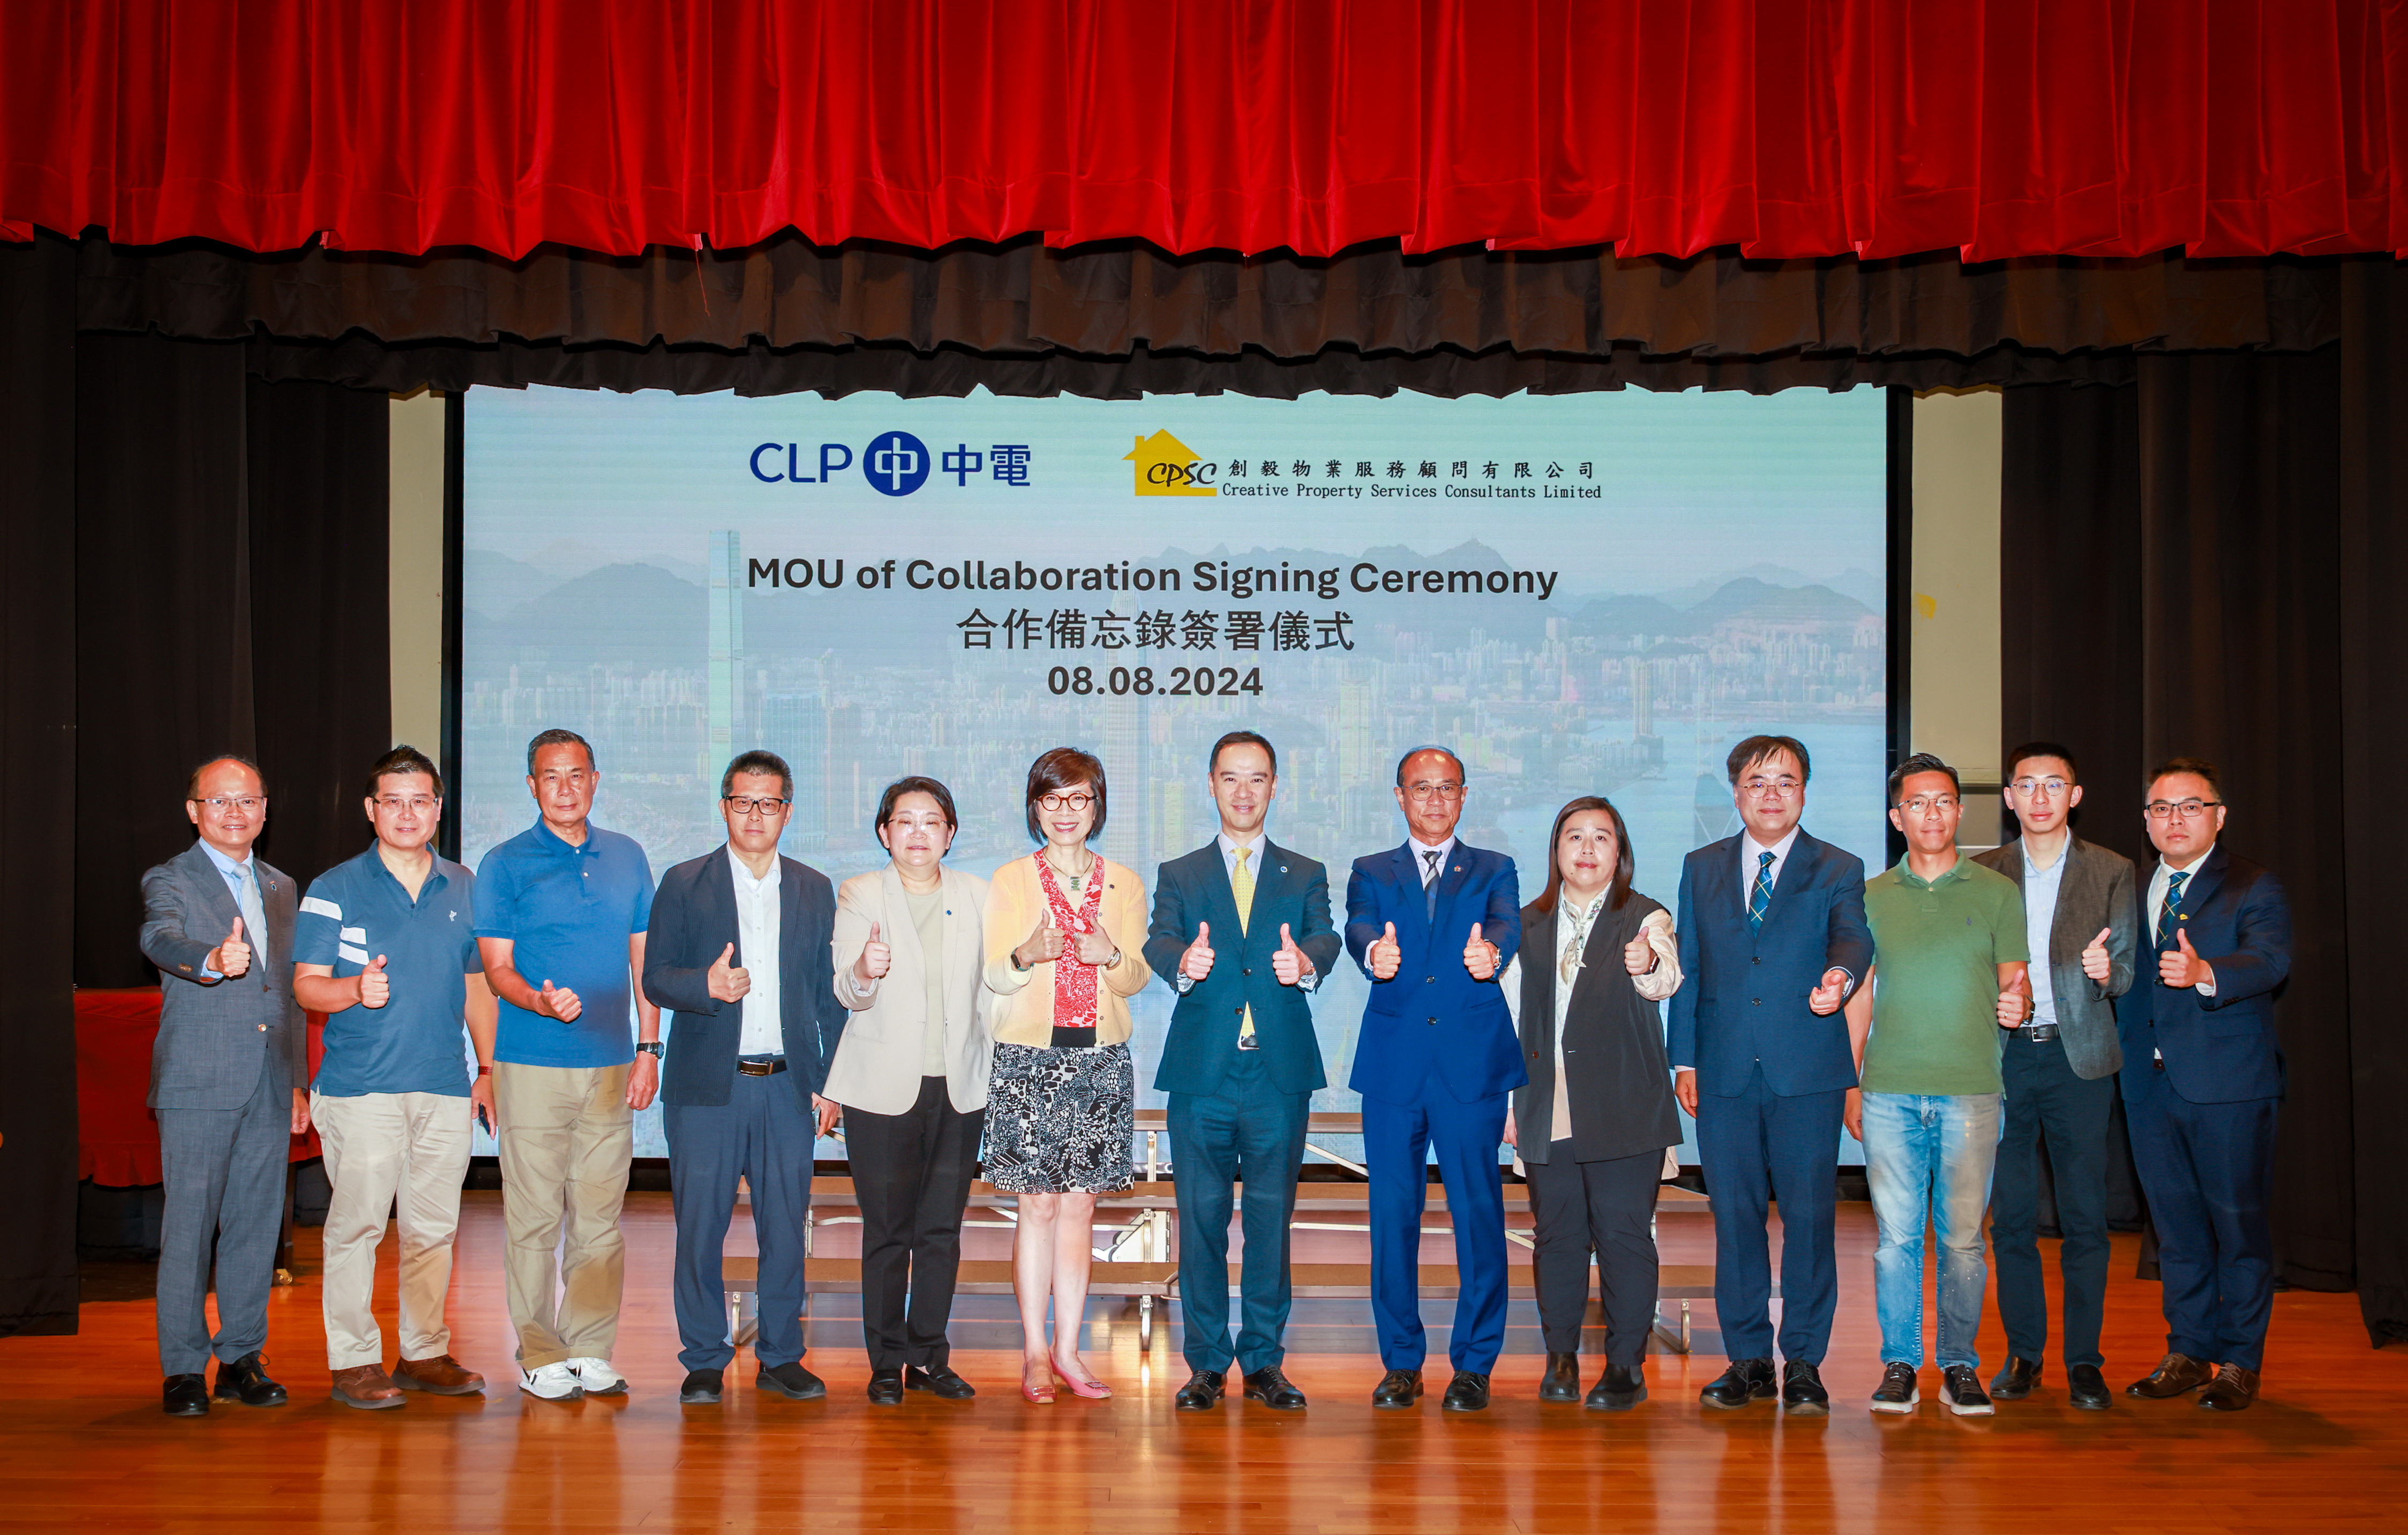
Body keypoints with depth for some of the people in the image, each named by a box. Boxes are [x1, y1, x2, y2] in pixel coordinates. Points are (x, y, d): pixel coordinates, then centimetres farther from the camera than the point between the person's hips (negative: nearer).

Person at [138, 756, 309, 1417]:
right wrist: (212, 961, -45)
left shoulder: (281, 889, 17)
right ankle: (184, 1369, 4)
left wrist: (298, 1082, 17)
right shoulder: (169, 881, 0)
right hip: (197, 1086, -5)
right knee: (189, 1225, -3)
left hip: (270, 1088, 5)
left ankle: (242, 1359, 15)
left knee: (257, 1224, 7)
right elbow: (161, 939, -23)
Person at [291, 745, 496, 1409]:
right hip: (361, 1086, -4)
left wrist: (488, 1068, 13)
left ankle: (425, 1353, 18)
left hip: (446, 1085, 4)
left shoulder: (463, 888, 13)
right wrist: (355, 989, -23)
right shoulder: (335, 889, 1)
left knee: (434, 1226, 8)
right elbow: (307, 985, -2)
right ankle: (354, 1360, 4)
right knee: (357, 1224, -5)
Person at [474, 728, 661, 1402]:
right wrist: (541, 1000, -22)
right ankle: (540, 1355, 8)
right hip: (532, 1065, -3)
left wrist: (648, 1049, 8)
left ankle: (591, 1350, 14)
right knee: (534, 1218, -1)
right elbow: (496, 968, -2)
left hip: (611, 1067, 3)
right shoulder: (505, 865, 1)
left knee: (600, 1218, 5)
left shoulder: (627, 859, 12)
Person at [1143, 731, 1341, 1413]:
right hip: (1201, 1074, 0)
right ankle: (1207, 1363, 14)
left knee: (1272, 1218, 4)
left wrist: (1306, 962, -32)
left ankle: (1264, 1362, 14)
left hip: (1279, 1074, 0)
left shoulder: (1306, 876, 12)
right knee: (1201, 1219, 3)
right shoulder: (1179, 875, 11)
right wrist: (1183, 962, -32)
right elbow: (1161, 941, -7)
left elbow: (1324, 937, -7)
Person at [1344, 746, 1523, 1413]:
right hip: (1393, 1065, 1)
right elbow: (1360, 927, -8)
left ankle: (1474, 1364, 8)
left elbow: (1506, 924, -9)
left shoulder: (1493, 872, 12)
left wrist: (1491, 951, -34)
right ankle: (1401, 1362, 15)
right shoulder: (1371, 873, 13)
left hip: (1472, 1064, -1)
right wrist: (1374, 952, -33)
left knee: (1478, 1211, -2)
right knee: (1393, 1213, 3)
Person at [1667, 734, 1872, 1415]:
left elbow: (1853, 937, -12)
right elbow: (1689, 967, 13)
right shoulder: (1702, 868, 14)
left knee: (1809, 1215, -1)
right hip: (1725, 1072, 2)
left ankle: (1803, 1362, 9)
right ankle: (1747, 1358, 15)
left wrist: (1839, 975, -36)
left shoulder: (1838, 869, 6)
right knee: (1735, 1214, 5)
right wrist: (1684, 1059, 6)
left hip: (1808, 1070, -2)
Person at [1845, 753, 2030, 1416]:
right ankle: (1899, 1364, 10)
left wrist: (2017, 1006, -17)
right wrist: (1848, 1084, 7)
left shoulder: (1997, 894, 7)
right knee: (1896, 1233, 1)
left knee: (1963, 1235, 1)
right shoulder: (1872, 897, 10)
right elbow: (1860, 996, 13)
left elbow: (2015, 987, 7)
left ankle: (1960, 1366, 12)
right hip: (1890, 1092, 1)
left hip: (1970, 1091, -1)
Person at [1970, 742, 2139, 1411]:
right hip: (2003, 1057, 1)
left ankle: (2083, 1360, 8)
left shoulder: (2112, 872, 5)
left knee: (2085, 1216, 0)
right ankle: (2023, 1352, 14)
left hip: (2078, 1057, -1)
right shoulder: (1982, 873, 9)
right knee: (2011, 1216, 3)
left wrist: (2106, 970, -19)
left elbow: (2126, 973, 3)